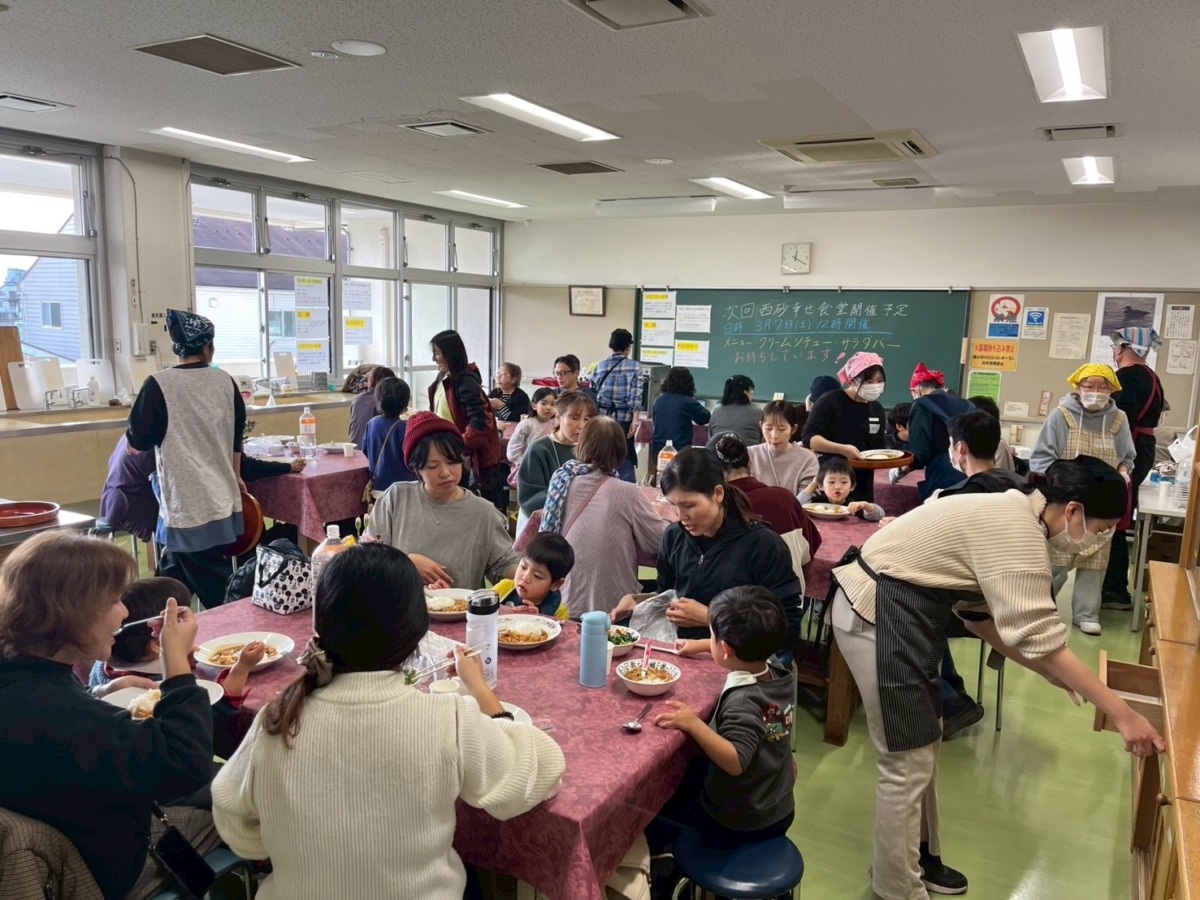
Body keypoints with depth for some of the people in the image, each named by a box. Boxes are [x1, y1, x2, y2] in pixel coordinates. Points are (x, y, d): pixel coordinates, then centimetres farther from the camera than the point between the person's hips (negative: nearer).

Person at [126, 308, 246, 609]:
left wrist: (132, 435, 15)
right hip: (222, 497, 6)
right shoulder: (225, 382, 4)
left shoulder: (159, 384, -12)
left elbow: (140, 440, -9)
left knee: (216, 594, 1)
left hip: (187, 502, -6)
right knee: (174, 575, 19)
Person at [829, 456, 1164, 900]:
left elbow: (982, 612, 14)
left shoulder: (1011, 514, 11)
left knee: (924, 746, 20)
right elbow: (1040, 638, -21)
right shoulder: (1017, 530, -19)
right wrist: (1121, 713, -15)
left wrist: (1048, 670, 13)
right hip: (877, 617, -10)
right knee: (908, 763, 1)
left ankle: (921, 859, 38)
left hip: (899, 612, 10)